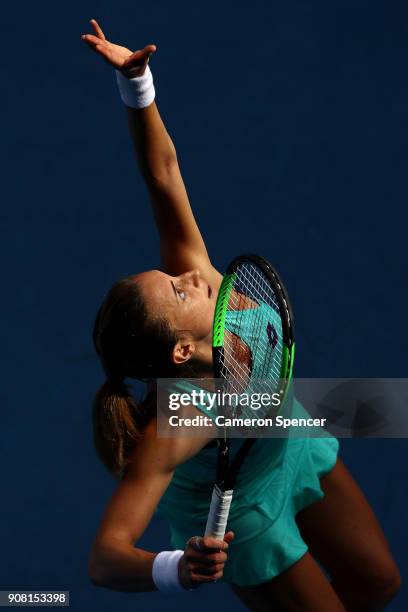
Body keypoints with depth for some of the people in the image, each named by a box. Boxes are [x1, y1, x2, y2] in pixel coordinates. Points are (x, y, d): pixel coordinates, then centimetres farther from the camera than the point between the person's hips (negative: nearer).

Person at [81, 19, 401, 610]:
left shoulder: (194, 272, -30)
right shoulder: (171, 428, -44)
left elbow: (162, 173, -26)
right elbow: (105, 559, -47)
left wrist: (135, 81, -40)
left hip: (296, 447, 6)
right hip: (239, 520, -6)